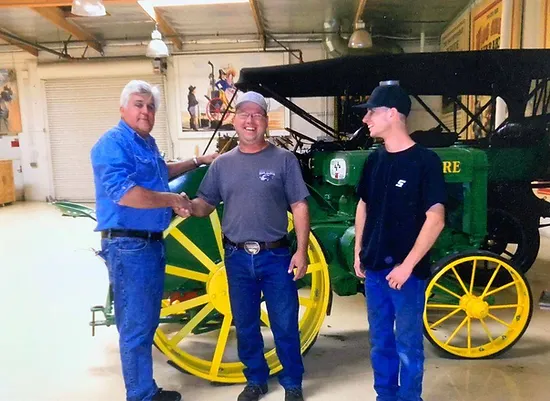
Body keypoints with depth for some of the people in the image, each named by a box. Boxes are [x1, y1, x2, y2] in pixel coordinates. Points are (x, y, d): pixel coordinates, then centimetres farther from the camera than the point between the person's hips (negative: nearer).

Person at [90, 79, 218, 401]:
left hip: (152, 243, 10)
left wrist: (198, 161, 34)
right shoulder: (113, 143, -14)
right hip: (129, 246, -10)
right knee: (136, 326, 0)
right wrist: (173, 200, -19)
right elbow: (123, 192, -28)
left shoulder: (147, 143, 15)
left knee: (147, 322, 19)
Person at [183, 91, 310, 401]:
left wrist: (302, 250, -10)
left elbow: (300, 207, -4)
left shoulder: (284, 159, -2)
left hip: (276, 256, -2)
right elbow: (206, 205, 8)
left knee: (285, 325, 7)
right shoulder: (222, 164, 7)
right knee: (245, 326, 15)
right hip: (237, 258, 3)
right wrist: (189, 206, -16)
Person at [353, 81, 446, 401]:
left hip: (407, 271, -6)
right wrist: (359, 252, 10)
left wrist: (407, 265, -17)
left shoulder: (425, 161, -13)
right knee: (380, 341, 19)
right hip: (375, 268, 6)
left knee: (407, 346, 9)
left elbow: (435, 219, -16)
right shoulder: (374, 160, 6)